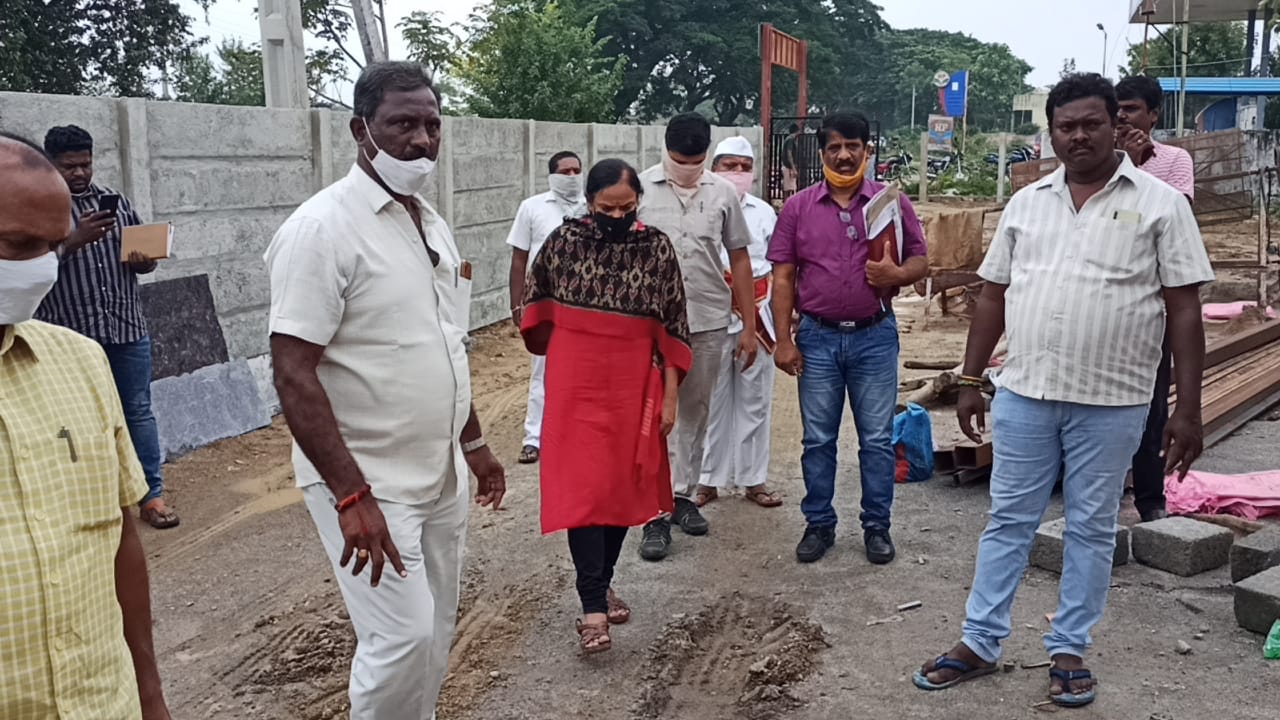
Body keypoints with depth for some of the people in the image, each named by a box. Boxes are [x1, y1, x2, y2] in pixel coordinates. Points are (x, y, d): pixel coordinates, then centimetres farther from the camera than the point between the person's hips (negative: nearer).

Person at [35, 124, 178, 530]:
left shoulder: (116, 201, 11)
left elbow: (145, 256, 17)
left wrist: (142, 261, -6)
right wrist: (76, 240, -22)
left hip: (128, 328, 3)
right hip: (72, 335, -3)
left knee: (139, 412, 6)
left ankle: (151, 495, 13)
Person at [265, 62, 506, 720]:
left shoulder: (431, 223, 9)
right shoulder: (321, 228, -16)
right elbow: (293, 375, -20)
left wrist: (472, 442, 19)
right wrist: (353, 496, -25)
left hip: (441, 476, 8)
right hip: (366, 484, -8)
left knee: (435, 632, 15)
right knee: (403, 638, -7)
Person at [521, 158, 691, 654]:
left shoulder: (657, 249, -4)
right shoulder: (564, 240, -4)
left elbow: (673, 328, -2)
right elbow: (536, 298, 12)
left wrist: (670, 396, -3)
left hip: (632, 385, 2)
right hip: (575, 381, -1)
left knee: (623, 485, 10)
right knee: (583, 486, -7)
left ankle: (601, 583, 28)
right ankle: (593, 607, -6)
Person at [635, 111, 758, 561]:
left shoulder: (722, 193, 2)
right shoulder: (640, 188, -4)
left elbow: (739, 258, 8)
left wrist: (749, 326, 7)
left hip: (709, 322, 3)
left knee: (695, 412, 13)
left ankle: (683, 495, 26)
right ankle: (657, 513, 3)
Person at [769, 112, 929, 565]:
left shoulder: (893, 202, 2)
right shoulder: (798, 207, 3)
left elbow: (920, 261, 5)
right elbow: (783, 277, 2)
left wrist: (897, 274, -19)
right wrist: (783, 340, -3)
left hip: (875, 336, 0)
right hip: (817, 338, 1)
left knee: (877, 439, 6)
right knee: (818, 440, 9)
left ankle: (877, 526, 20)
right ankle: (819, 524, 22)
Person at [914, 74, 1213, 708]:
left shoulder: (1160, 203, -2)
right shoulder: (1026, 203, 8)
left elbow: (1184, 310, -3)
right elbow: (993, 298, 11)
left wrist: (1188, 409, -7)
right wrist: (970, 381, 8)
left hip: (1110, 404, -2)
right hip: (1023, 393, 3)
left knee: (1091, 529, 10)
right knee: (1008, 521, 10)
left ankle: (1069, 651, 24)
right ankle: (979, 643, 21)